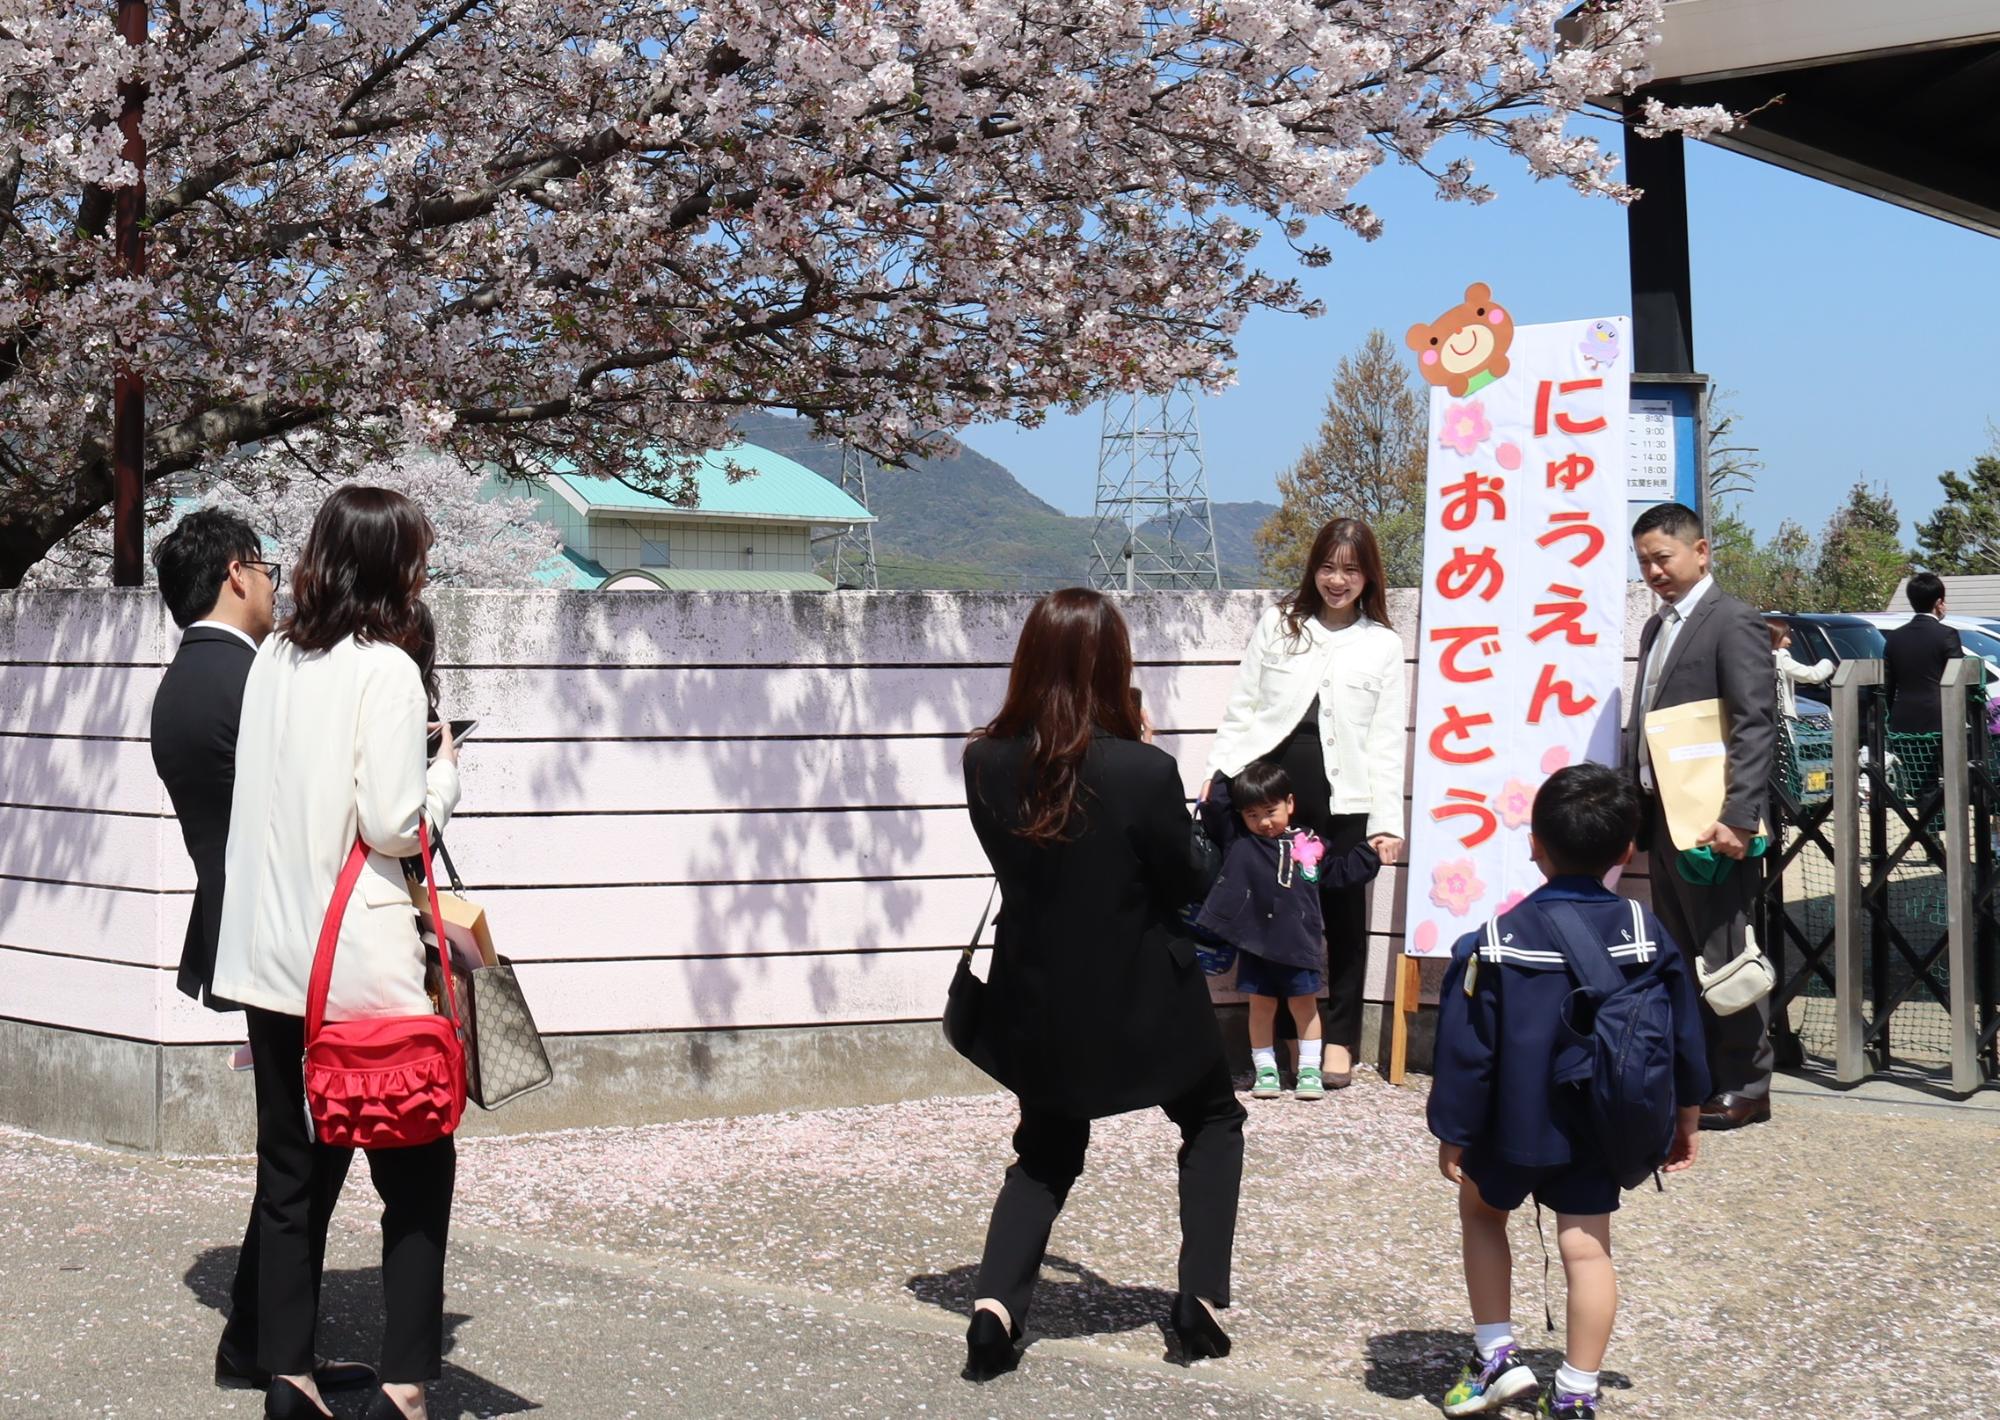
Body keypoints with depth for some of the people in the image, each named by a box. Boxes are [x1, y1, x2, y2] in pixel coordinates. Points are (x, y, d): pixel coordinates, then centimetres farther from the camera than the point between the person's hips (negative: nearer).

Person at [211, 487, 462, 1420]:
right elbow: (393, 826, -15)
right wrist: (446, 775, 3)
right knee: (416, 1171, 3)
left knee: (287, 1171, 12)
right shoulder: (385, 669, -12)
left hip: (268, 955, 6)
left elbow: (267, 795, 12)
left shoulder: (274, 659, 7)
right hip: (362, 959, -6)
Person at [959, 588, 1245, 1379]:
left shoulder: (986, 763, -11)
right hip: (1140, 1002, -3)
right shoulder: (1144, 770, -24)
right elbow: (1187, 884, -9)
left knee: (1046, 1153, 24)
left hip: (1038, 1004, 3)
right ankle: (1200, 1300, 15)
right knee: (1214, 1122, 25)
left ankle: (995, 1307, 3)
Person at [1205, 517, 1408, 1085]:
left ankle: (1339, 1038, 18)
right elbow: (1241, 710, 10)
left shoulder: (1383, 645, 7)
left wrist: (1387, 821, -2)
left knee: (1343, 915, 6)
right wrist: (1219, 778, 2)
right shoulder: (1277, 624, 9)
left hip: (1345, 800, 0)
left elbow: (1387, 741, 4)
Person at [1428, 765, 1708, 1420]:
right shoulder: (1646, 936, -6)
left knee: (1481, 1210, 22)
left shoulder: (1493, 946, -16)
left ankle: (1495, 1356, 17)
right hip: (1601, 1133, 2)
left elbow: (1467, 1052, -11)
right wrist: (1686, 1117, 17)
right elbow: (1683, 1034, 4)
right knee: (1587, 1247, 8)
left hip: (1515, 1128, -2)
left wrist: (1452, 1135, -1)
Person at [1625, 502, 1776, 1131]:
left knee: (1724, 952, -2)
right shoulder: (1657, 626, 17)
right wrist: (1636, 807, 14)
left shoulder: (1733, 623, -10)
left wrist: (1738, 819, -23)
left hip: (1708, 824, -9)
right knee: (1679, 955, 14)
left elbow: (1756, 726, -17)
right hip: (1662, 818, 9)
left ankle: (1745, 1086, 7)